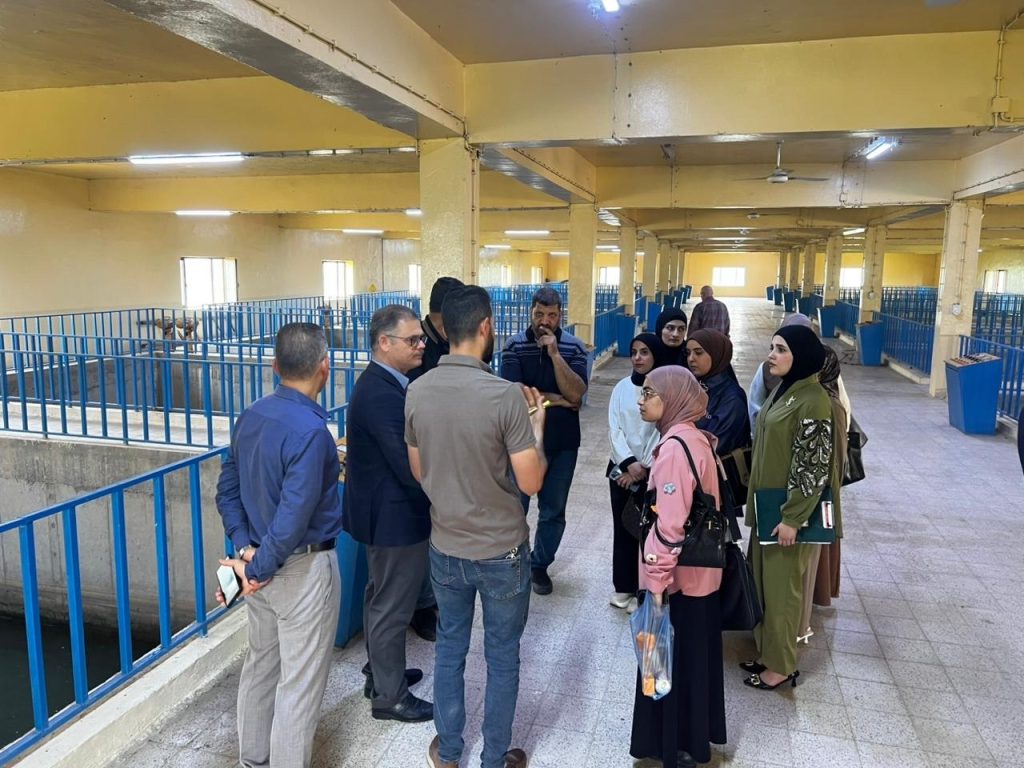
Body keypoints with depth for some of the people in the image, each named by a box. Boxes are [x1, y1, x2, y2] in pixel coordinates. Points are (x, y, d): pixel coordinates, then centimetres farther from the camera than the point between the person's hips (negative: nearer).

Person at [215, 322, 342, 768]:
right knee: (300, 683, 8)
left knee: (260, 664, 24)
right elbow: (294, 516, -28)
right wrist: (257, 571, -16)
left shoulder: (251, 417, 0)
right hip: (303, 569, -8)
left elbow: (227, 490, 6)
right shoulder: (310, 429, -25)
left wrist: (245, 548, 0)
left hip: (261, 561, 9)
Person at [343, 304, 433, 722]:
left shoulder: (379, 382, 5)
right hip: (394, 516, -10)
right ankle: (390, 697, 24)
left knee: (381, 597, 24)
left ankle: (380, 672, 43)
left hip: (381, 511, 11)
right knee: (393, 606, 6)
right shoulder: (383, 394, -27)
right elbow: (410, 468, -28)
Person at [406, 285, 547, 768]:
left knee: (449, 648, 22)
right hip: (502, 551, -4)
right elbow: (531, 482, -18)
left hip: (445, 547, 4)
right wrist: (536, 426, -4)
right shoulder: (506, 395, -23)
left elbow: (419, 472, 3)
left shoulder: (417, 392, -8)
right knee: (502, 658, 16)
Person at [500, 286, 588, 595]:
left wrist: (554, 353, -22)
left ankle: (540, 565, 32)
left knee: (553, 511, 12)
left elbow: (576, 394, -16)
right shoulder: (515, 346, -8)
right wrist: (558, 400, -12)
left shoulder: (574, 347, -5)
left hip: (562, 444, 1)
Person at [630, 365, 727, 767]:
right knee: (694, 656, 22)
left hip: (679, 576, -9)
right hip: (699, 570, 9)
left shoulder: (675, 446, -24)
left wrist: (658, 580, -21)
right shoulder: (695, 438, 5)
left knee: (673, 662, 8)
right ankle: (696, 735, 39)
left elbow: (670, 524, -26)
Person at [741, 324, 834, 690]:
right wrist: (757, 502, 16)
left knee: (782, 584, 4)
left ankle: (782, 665, 19)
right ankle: (768, 651, 31)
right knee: (764, 579, 17)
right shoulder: (783, 390, 8)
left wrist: (792, 517, -20)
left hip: (788, 509, -9)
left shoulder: (813, 400, -19)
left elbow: (813, 465, -21)